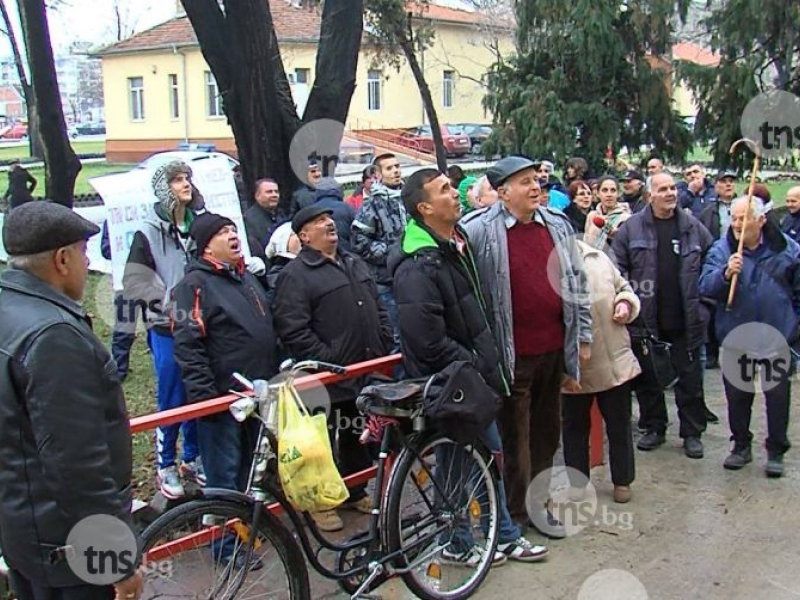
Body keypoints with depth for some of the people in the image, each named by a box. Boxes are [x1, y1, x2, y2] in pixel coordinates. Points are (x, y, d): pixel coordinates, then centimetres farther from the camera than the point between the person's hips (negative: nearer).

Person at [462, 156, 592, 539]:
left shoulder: (557, 226, 8)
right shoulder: (481, 231, -11)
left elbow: (575, 282, 14)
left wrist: (583, 334, 13)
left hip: (554, 348, 6)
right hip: (512, 353, -6)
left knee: (547, 429, 17)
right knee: (514, 435, 6)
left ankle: (539, 501, 33)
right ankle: (516, 510, 21)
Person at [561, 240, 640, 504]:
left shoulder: (597, 257, 0)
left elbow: (622, 286, 17)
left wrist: (625, 304, -7)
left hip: (616, 363, 4)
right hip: (574, 370, -3)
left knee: (619, 425, 16)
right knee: (575, 427, 15)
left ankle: (622, 480, 34)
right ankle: (577, 482, 33)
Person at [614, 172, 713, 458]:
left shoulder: (693, 227, 4)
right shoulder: (631, 227, -2)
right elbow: (618, 268, -1)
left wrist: (702, 300, 4)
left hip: (685, 319, 1)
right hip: (646, 319, -1)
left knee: (690, 376, 7)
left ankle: (692, 432, 19)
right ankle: (654, 428, 25)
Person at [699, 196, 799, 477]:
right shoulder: (721, 250, -5)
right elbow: (705, 287, -16)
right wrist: (725, 274, -34)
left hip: (777, 336, -1)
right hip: (736, 336, 1)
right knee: (737, 394, 11)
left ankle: (776, 451, 22)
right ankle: (741, 445, 28)